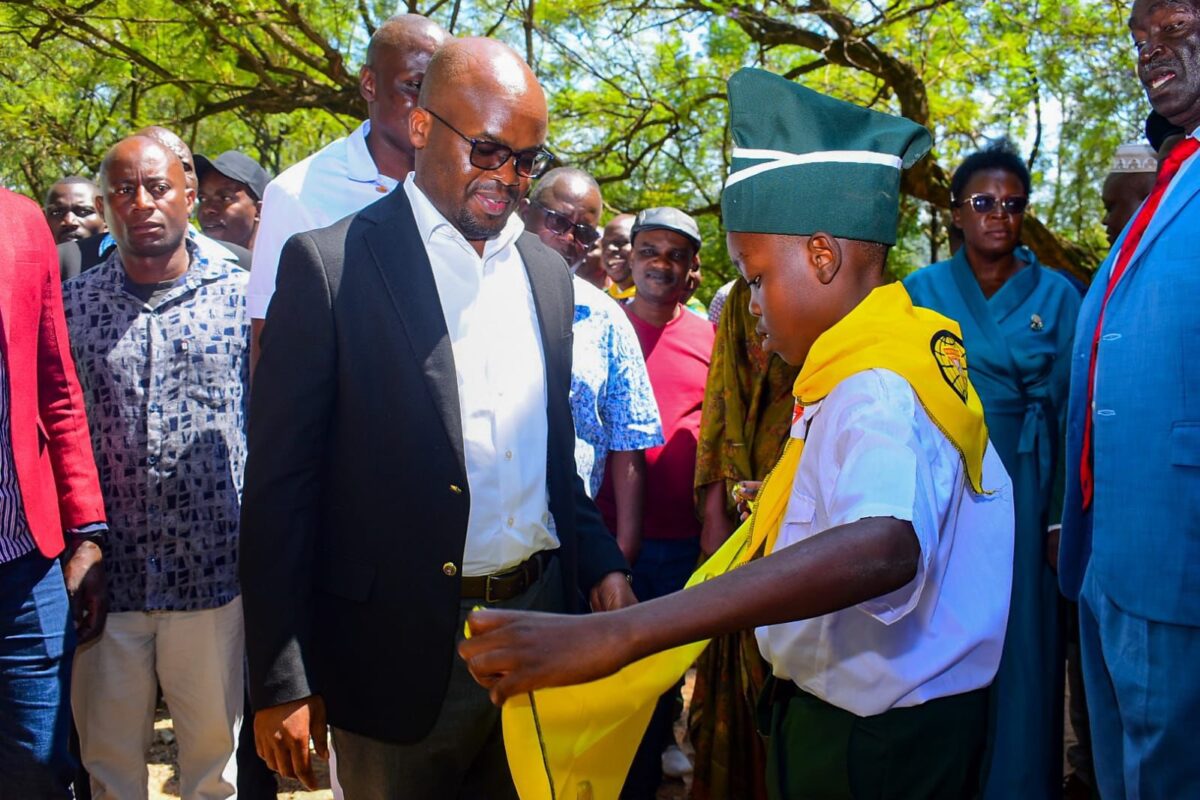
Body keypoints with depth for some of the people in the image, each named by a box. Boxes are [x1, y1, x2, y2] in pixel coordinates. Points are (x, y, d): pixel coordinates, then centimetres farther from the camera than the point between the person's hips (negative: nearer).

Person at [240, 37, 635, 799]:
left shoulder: (548, 271, 8)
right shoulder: (331, 264, -9)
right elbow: (281, 481, -10)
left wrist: (600, 562, 2)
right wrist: (283, 682, -11)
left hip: (540, 620, 5)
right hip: (404, 645, -5)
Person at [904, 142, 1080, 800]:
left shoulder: (1056, 294, 3)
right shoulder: (921, 291, 3)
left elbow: (1070, 411, 1)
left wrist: (1063, 516, -4)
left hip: (1022, 491, 0)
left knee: (1019, 645, 4)